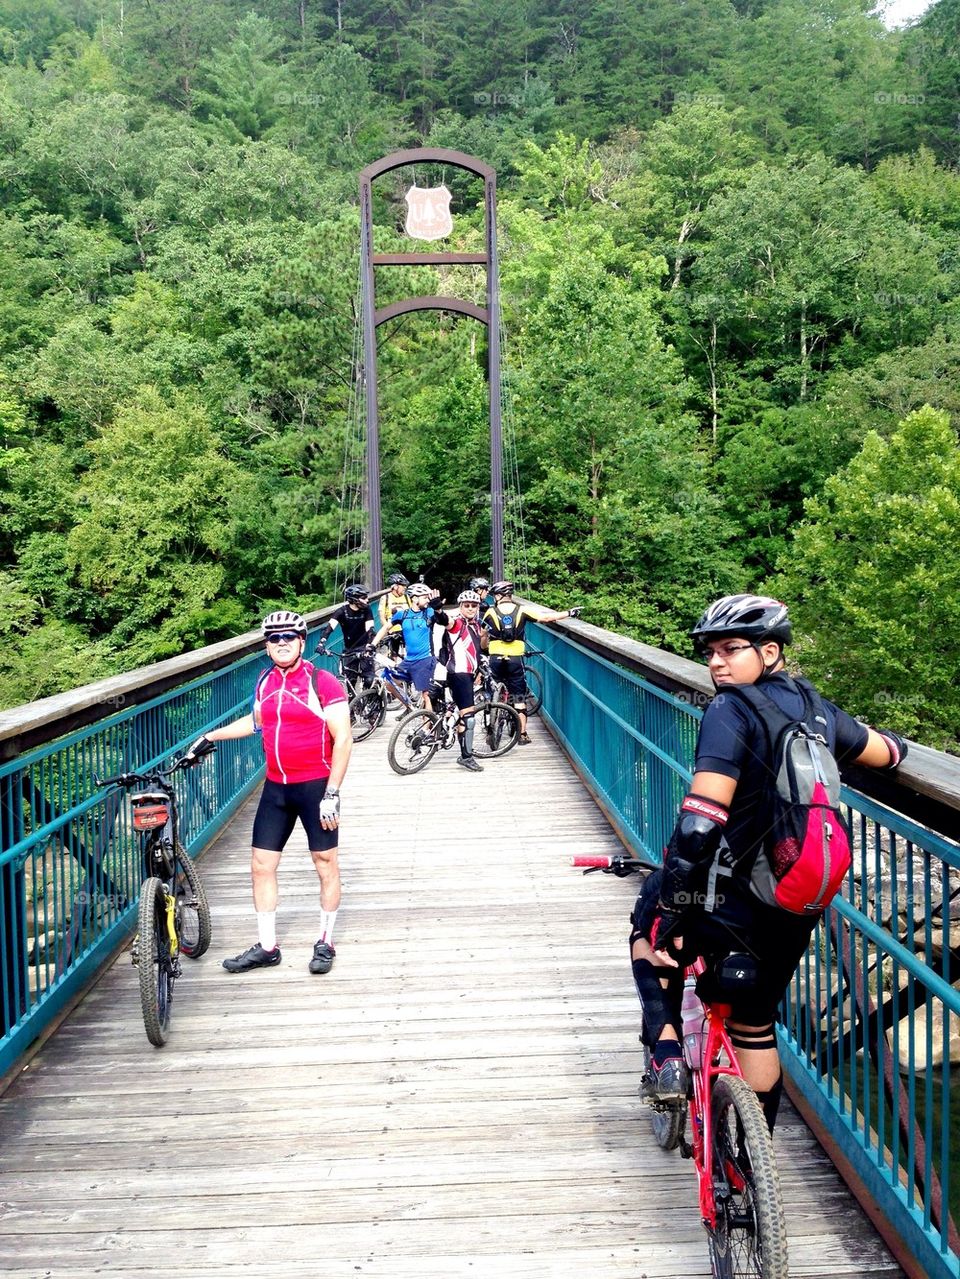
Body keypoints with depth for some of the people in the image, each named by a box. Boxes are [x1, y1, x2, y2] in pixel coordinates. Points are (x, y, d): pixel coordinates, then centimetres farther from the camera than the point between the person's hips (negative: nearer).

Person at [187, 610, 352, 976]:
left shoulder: (322, 682, -12)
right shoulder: (265, 682, 7)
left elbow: (343, 739, -14)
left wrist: (331, 794, -18)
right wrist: (210, 736, 27)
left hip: (315, 786, -6)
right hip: (275, 787, 6)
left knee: (326, 864, 5)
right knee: (261, 865, 6)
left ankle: (325, 943, 20)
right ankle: (266, 947, 19)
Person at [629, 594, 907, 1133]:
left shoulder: (731, 711, -18)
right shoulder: (819, 710, 5)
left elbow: (699, 826, -26)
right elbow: (890, 751, 25)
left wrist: (669, 915, -19)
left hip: (733, 907, -6)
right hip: (799, 912, 6)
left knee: (648, 927, 25)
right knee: (756, 1025, 25)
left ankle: (666, 1053, 9)